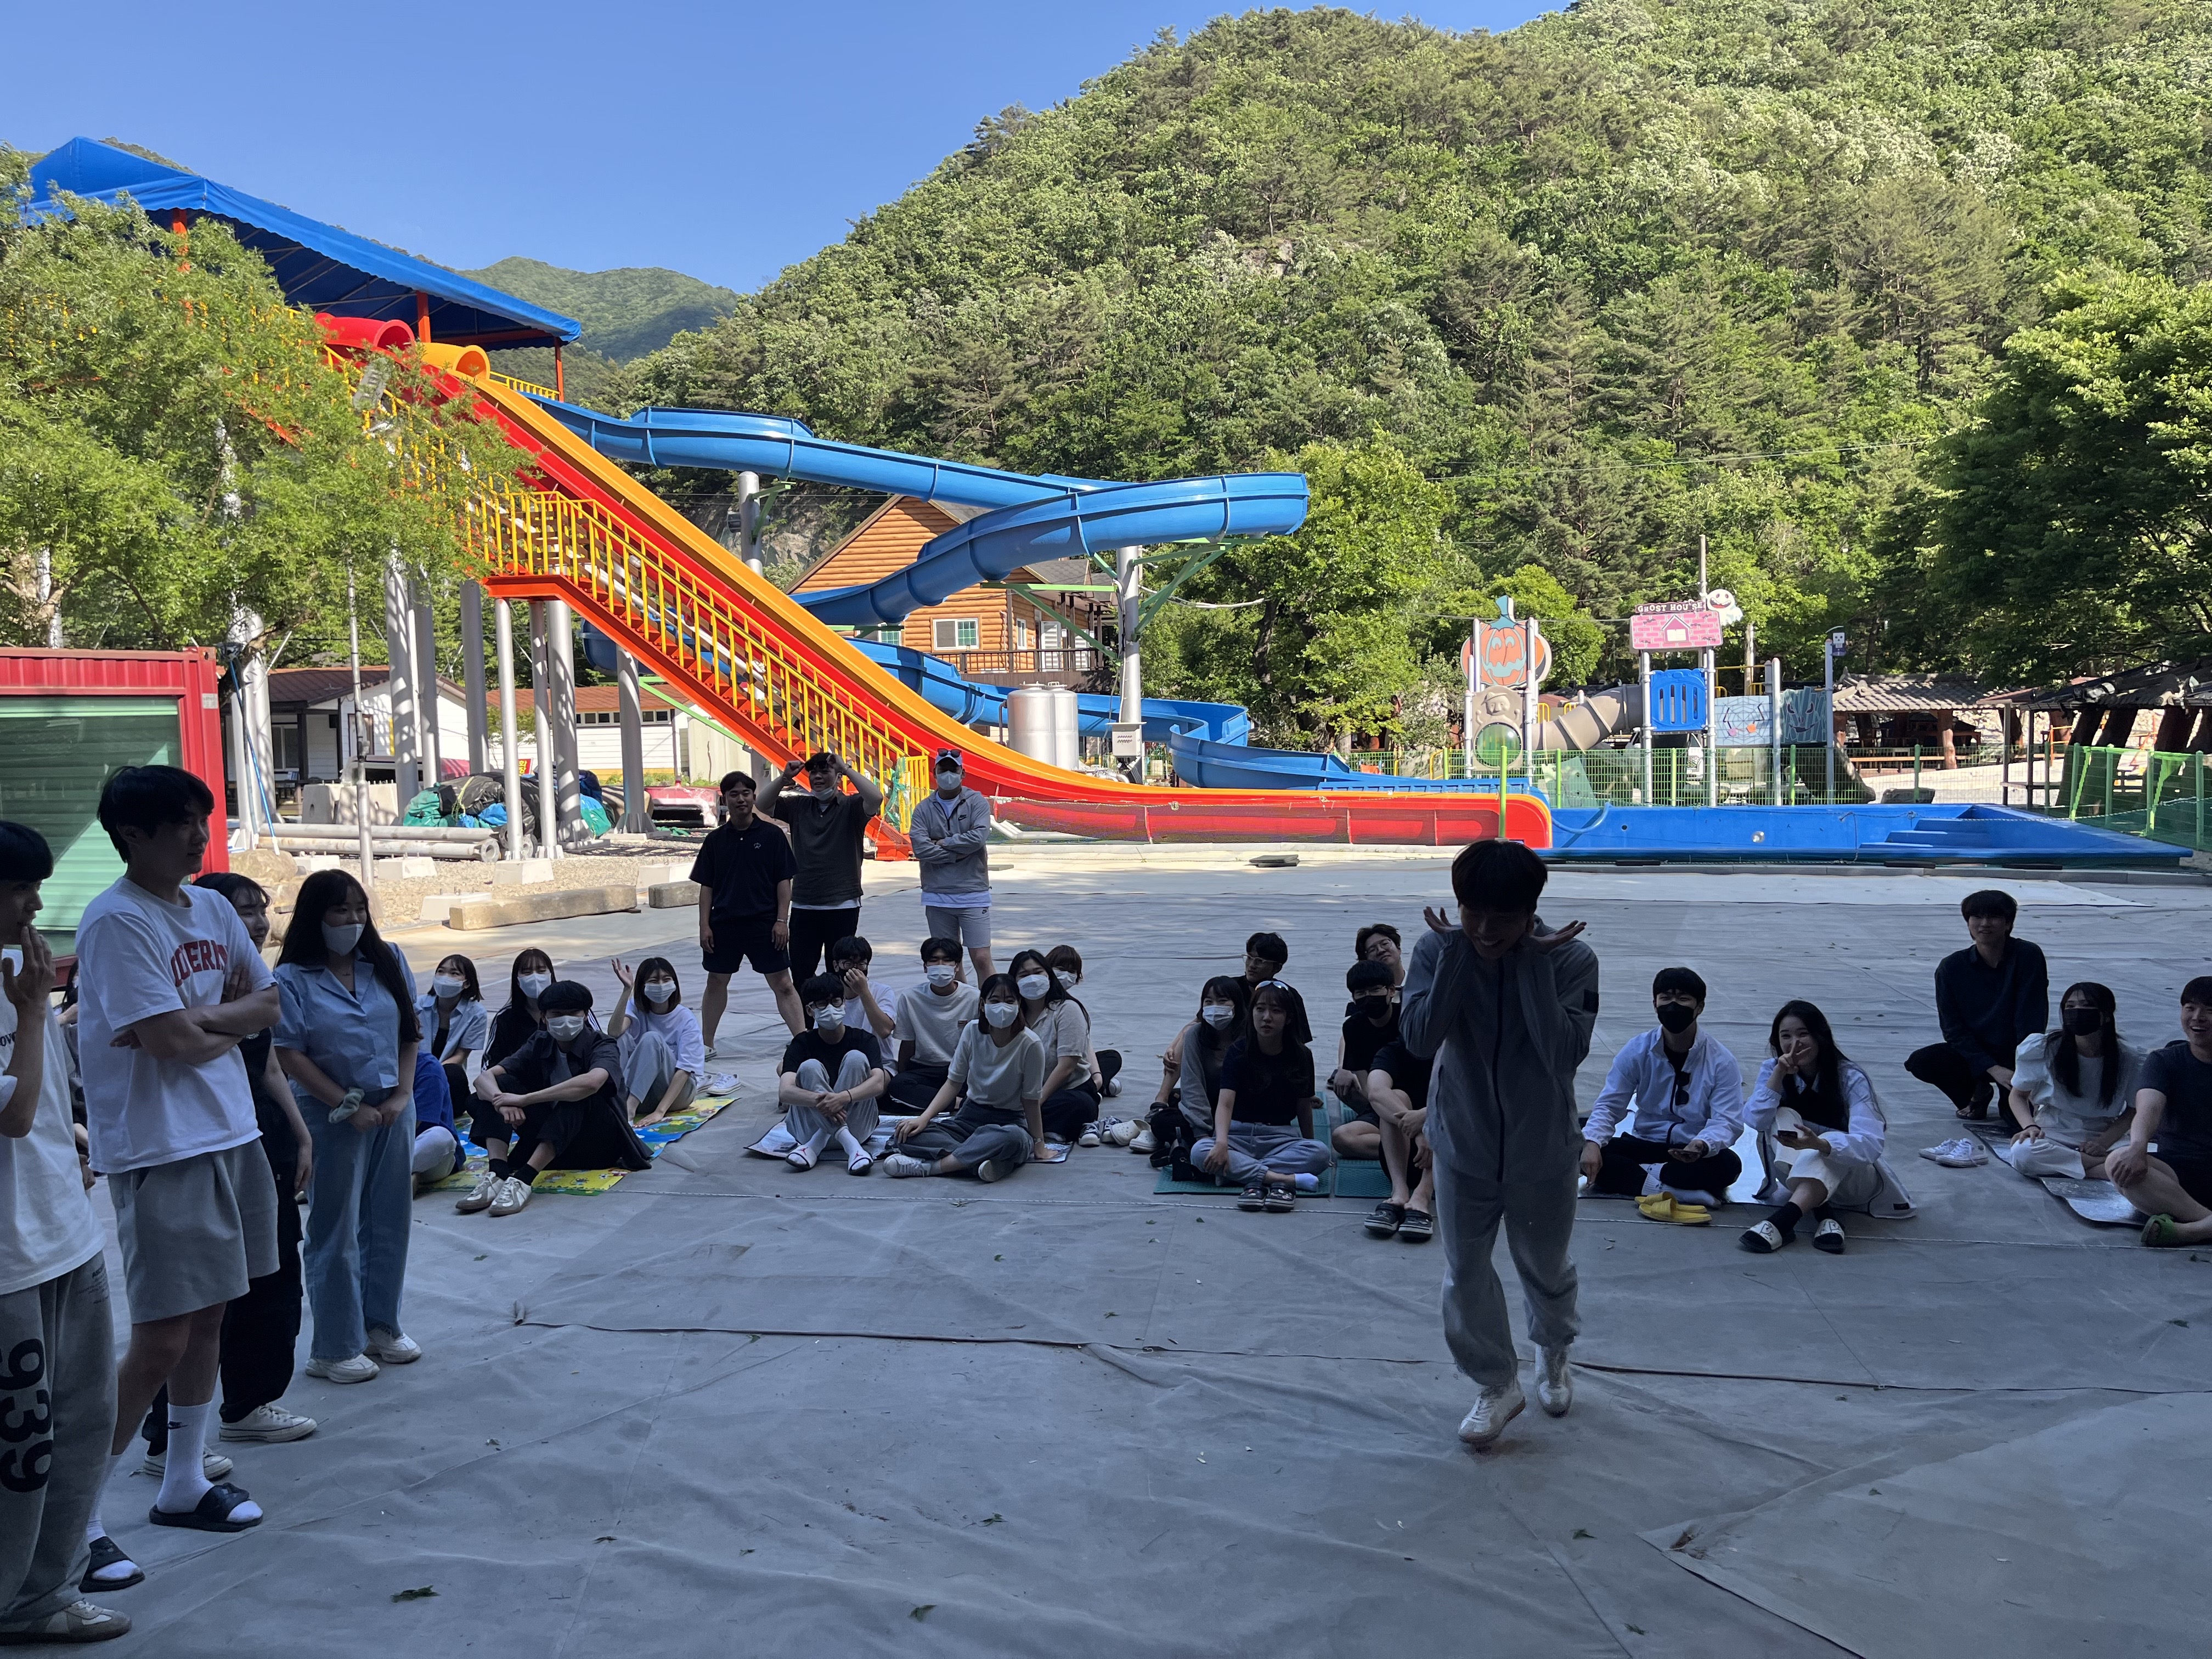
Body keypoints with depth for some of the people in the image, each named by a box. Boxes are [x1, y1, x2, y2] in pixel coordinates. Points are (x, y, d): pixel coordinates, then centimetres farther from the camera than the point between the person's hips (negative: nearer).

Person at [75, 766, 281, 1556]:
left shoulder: (212, 908, 9)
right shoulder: (117, 921, -16)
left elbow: (270, 1003, 9)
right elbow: (174, 1043, -20)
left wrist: (201, 1020, -8)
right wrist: (231, 1026, 0)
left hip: (233, 1134, 8)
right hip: (160, 1152, -8)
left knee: (209, 1315, 15)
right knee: (161, 1340, -6)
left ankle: (184, 1484, 30)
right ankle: (77, 1516, 9)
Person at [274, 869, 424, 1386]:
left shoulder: (387, 962, 6)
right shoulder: (292, 979, -7)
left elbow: (410, 1032, 8)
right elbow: (290, 1055, -11)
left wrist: (402, 1095, -3)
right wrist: (348, 1106, -14)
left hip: (393, 1110, 5)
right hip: (333, 1117, -5)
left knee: (390, 1222, 12)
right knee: (337, 1231, 3)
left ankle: (381, 1325, 27)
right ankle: (334, 1348, 13)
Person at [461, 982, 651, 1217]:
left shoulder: (603, 1046, -11)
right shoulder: (540, 1045, 4)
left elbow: (592, 1082, -36)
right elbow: (484, 1076, -8)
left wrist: (524, 1099, -35)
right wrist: (503, 1101, -32)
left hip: (599, 1142, -5)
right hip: (551, 1140, 5)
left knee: (577, 1095, -34)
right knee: (497, 1085, -10)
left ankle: (523, 1179, -43)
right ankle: (496, 1175, -29)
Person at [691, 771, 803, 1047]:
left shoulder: (772, 835, -1)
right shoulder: (715, 840, 5)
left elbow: (784, 881, -1)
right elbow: (706, 887, 7)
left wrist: (782, 920, -7)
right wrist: (704, 925, 1)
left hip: (765, 923, -3)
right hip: (723, 923, 3)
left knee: (782, 984, -2)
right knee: (716, 982, 12)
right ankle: (706, 1044, 25)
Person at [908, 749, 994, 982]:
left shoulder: (977, 803, 0)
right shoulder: (924, 809, 5)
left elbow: (979, 838, -16)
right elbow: (921, 847, -8)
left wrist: (943, 843, -7)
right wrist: (959, 853, -10)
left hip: (973, 895, -3)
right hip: (937, 896, 3)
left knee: (982, 959, -6)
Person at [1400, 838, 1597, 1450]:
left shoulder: (1571, 959, -20)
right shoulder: (1438, 951, -15)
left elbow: (1566, 1053, -29)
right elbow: (1419, 1040, -25)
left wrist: (1535, 962, -33)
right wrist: (1455, 953, -29)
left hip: (1542, 1149, -1)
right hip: (1462, 1145, 1)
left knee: (1546, 1267, 19)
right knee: (1465, 1273, 8)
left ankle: (1553, 1353, 50)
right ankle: (1498, 1385, 31)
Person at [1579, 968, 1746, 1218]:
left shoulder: (1721, 1060, -9)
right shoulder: (1637, 1050, -3)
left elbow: (1727, 1121, -17)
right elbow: (1608, 1105, -3)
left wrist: (1702, 1145, -41)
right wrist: (1593, 1142, -25)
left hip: (1694, 1154, -1)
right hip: (1644, 1144, 2)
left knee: (1729, 1164, -35)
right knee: (1579, 1153, -25)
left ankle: (1628, 1180, -28)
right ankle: (1678, 1191, -34)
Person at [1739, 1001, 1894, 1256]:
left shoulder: (1851, 1079, -17)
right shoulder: (1772, 1070, -5)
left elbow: (1870, 1144, -32)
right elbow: (1755, 1121, -21)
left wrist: (1820, 1144, -49)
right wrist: (1779, 1074, -26)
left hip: (1853, 1175, -4)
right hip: (1798, 1173, 4)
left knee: (1832, 1140, -36)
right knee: (1783, 1116, -24)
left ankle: (1781, 1221, -58)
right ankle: (1821, 1212, -40)